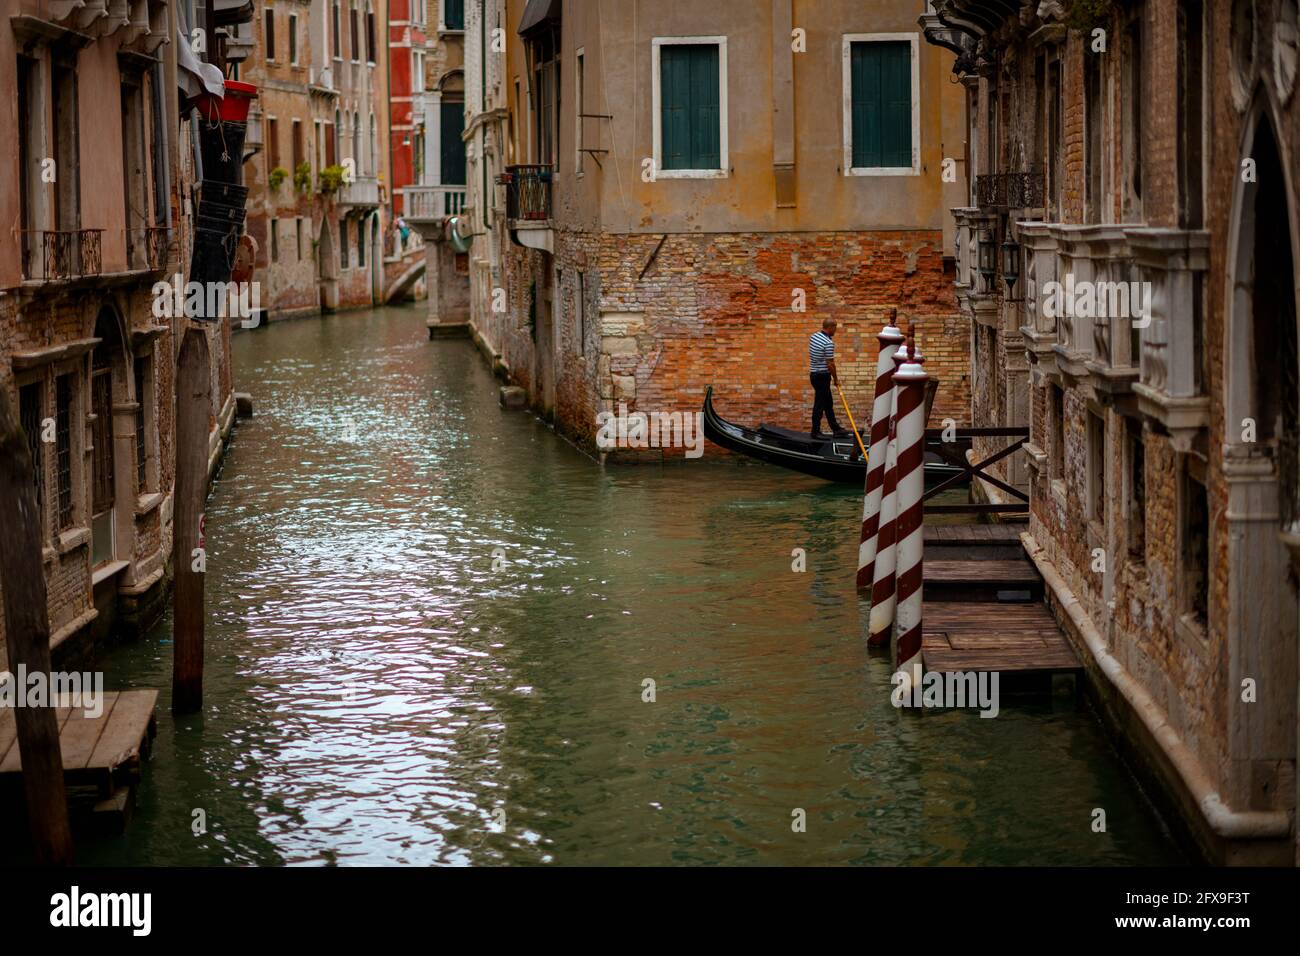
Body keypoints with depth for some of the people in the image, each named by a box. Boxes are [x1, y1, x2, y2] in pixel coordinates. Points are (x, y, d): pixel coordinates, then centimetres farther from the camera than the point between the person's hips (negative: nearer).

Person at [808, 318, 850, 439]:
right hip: (823, 376, -9)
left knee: (828, 403, 16)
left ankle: (836, 429, 22)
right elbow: (830, 364, -18)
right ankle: (816, 432, 4)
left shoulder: (814, 336, 4)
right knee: (820, 404, -2)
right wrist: (836, 379, -7)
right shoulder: (828, 343, -21)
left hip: (814, 373, 9)